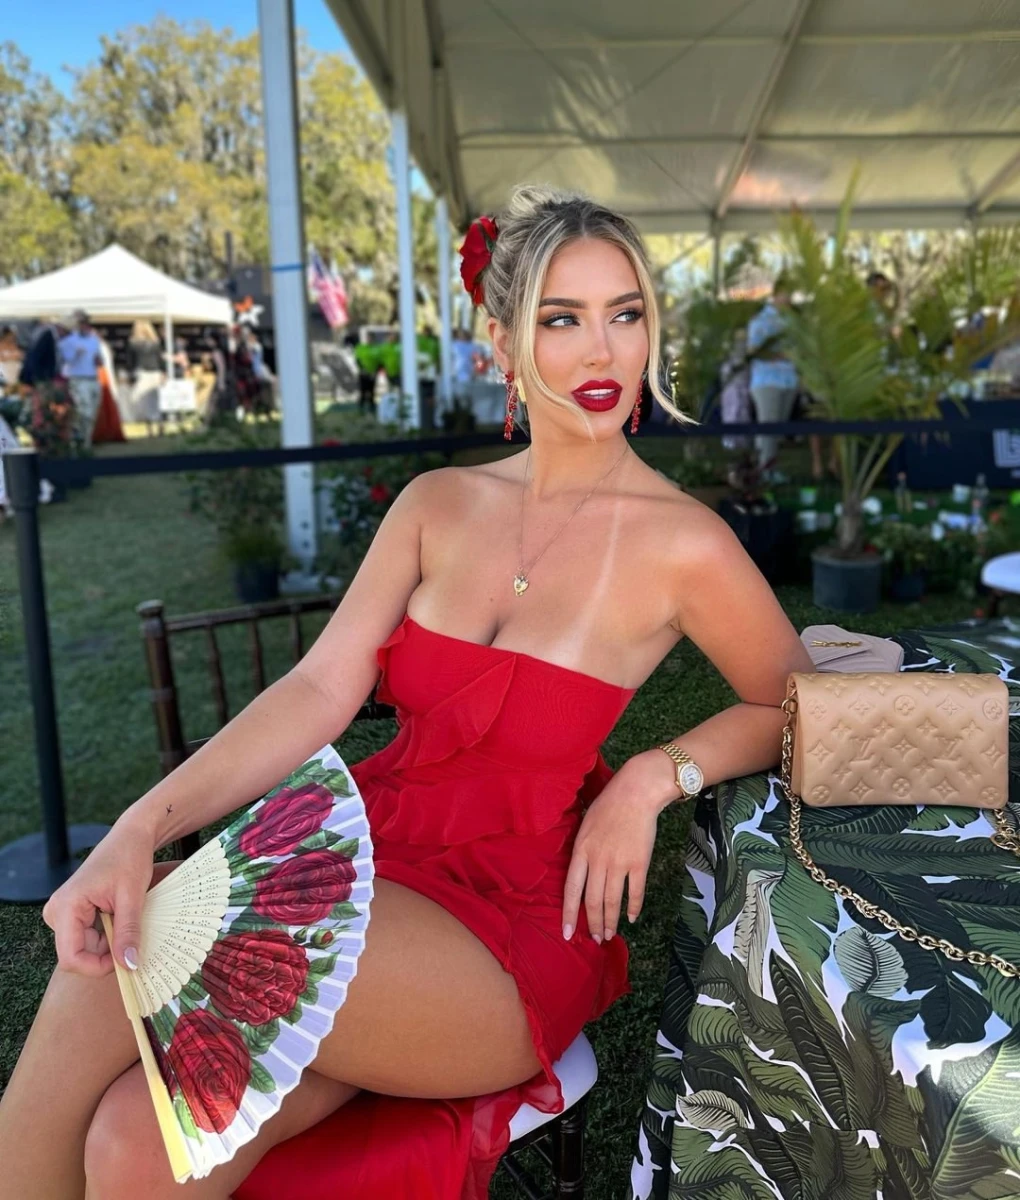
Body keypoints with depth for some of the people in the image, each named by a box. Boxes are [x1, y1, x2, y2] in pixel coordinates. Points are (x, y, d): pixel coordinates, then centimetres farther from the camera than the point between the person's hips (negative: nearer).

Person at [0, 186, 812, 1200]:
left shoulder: (682, 544, -7)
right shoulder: (438, 505, 6)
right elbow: (321, 689, -4)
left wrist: (654, 775, -12)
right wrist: (142, 827, -17)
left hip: (512, 915, -3)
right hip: (364, 849, 4)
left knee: (131, 958, -24)